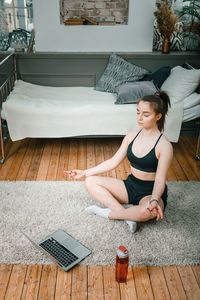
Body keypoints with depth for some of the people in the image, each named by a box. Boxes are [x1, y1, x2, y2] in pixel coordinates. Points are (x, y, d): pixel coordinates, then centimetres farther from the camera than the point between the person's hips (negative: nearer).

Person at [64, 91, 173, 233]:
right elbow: (113, 162, 5)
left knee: (146, 211, -41)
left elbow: (160, 180, -19)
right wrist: (85, 172, 1)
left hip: (151, 192, -6)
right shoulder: (132, 136, 1)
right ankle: (127, 212, -19)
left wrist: (154, 200, -40)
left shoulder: (164, 146, -17)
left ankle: (109, 213, -14)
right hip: (131, 185, 6)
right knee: (90, 182, -9)